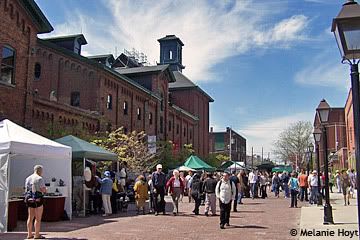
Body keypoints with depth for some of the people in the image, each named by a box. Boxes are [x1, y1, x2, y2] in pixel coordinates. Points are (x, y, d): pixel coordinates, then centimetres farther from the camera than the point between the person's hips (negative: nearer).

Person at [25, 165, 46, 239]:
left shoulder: (28, 178, 12)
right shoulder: (39, 179, -12)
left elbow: (26, 189, 15)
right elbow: (44, 190, -16)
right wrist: (44, 188, 4)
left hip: (29, 199, 8)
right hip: (38, 199, -8)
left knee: (30, 217, 13)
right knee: (38, 218, -1)